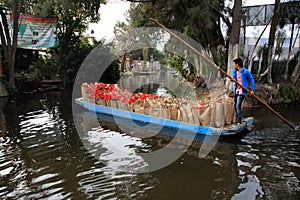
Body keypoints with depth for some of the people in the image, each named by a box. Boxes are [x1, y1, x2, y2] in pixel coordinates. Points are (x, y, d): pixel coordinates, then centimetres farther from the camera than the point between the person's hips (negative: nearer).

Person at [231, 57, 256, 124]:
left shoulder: (245, 71, -12)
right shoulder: (234, 71, 7)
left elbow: (251, 80, -4)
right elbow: (233, 78, -2)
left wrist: (253, 90, -6)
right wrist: (232, 79, -27)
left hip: (242, 91, -7)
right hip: (236, 90, 7)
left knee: (238, 105, -14)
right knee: (235, 105, 12)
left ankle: (239, 121, -8)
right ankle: (237, 119, 28)